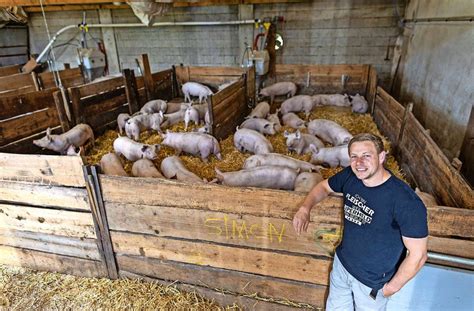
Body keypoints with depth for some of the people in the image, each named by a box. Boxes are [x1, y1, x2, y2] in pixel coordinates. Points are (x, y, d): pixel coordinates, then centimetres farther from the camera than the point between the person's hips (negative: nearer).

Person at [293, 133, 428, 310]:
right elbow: (324, 186, 5)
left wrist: (392, 287, -12)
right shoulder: (350, 176, -14)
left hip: (372, 282, -5)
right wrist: (305, 208, -13)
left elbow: (418, 254, -23)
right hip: (341, 263, 5)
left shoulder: (406, 202, -31)